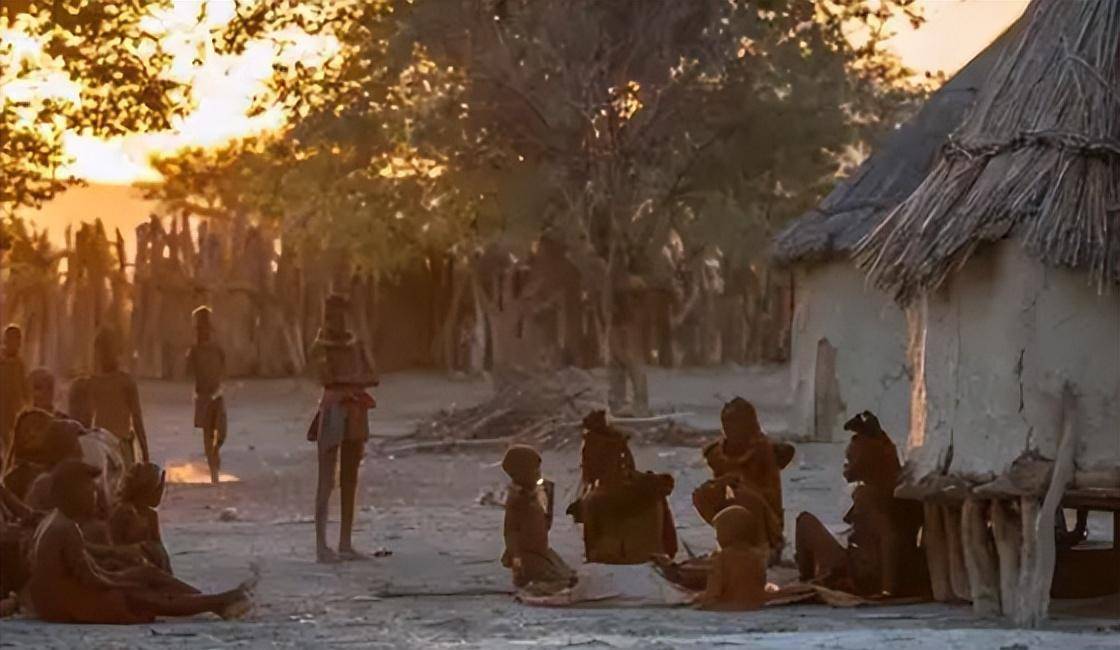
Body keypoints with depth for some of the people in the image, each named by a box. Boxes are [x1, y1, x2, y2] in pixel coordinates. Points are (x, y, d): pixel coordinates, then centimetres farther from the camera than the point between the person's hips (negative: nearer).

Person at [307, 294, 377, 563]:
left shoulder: (354, 345, 15)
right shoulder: (320, 347, -2)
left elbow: (371, 378, 6)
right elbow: (328, 378, -16)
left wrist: (345, 382, -10)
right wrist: (356, 380, -7)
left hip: (356, 414, 6)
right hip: (333, 413, -6)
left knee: (350, 480, 7)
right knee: (327, 481, -9)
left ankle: (346, 543, 10)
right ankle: (321, 545, -13)